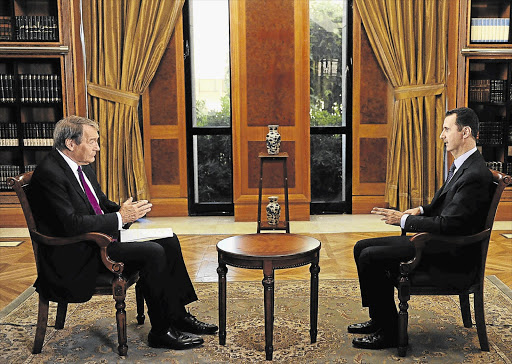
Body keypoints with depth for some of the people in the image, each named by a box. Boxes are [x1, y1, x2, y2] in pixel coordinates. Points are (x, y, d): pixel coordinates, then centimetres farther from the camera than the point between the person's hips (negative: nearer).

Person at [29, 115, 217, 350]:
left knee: (169, 241, 0)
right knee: (153, 253, -24)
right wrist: (119, 218, -20)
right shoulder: (49, 174, -18)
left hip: (102, 237, 10)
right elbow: (71, 224, -26)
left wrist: (127, 211, -2)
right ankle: (162, 331, -10)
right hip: (77, 256, -10)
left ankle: (178, 316, 6)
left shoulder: (83, 166, 11)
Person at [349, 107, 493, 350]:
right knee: (362, 248, 6)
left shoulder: (475, 175, -21)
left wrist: (404, 220, -18)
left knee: (370, 257, -19)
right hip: (438, 240, 11)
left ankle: (389, 332, -6)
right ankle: (380, 319, 15)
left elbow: (449, 224, -26)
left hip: (450, 252, -11)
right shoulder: (461, 165, 12)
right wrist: (421, 210, 4)